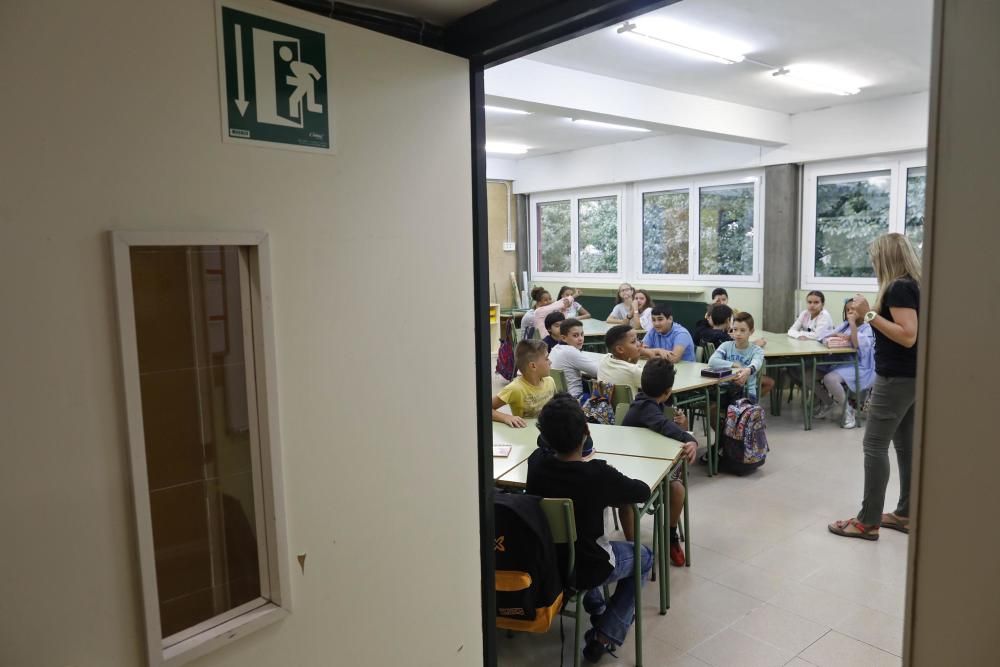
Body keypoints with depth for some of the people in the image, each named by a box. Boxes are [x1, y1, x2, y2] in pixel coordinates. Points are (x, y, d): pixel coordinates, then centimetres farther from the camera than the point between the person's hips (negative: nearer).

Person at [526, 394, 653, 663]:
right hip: (583, 569, -5)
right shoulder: (599, 475, -28)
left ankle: (597, 609, 44)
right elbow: (644, 491, -9)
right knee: (643, 557, 22)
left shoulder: (536, 461, -15)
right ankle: (604, 637, 16)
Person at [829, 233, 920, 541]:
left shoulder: (899, 288, -17)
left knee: (875, 445, -5)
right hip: (911, 377, 10)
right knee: (906, 446, 13)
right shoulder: (913, 285, 12)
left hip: (896, 378, -10)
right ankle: (906, 514, 21)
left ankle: (868, 521, -1)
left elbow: (908, 336, -24)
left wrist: (870, 314, -22)